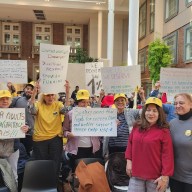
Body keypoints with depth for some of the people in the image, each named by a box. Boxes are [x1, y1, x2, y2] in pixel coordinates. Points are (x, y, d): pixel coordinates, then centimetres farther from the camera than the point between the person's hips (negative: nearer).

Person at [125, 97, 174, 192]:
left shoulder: (164, 131, -8)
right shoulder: (137, 126, 5)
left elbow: (167, 154, -9)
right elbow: (130, 144, 14)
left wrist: (165, 176, -12)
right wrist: (129, 161, 6)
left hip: (155, 176, -3)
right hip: (136, 174, 4)